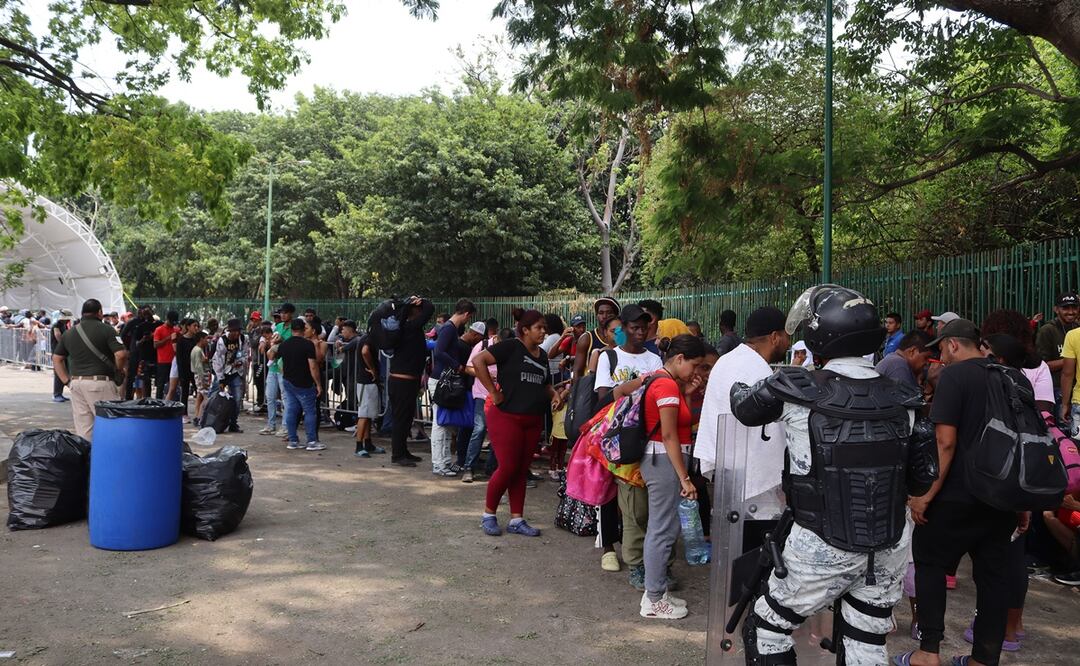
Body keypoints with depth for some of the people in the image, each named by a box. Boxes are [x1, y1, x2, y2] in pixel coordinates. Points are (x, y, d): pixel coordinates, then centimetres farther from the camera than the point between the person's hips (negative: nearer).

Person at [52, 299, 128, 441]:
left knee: (82, 429, 10)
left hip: (76, 383, 6)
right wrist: (119, 370, 1)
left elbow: (57, 358, 16)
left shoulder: (69, 332, 13)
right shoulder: (106, 329, -6)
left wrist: (67, 381, 15)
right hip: (100, 382, -6)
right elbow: (121, 354, -16)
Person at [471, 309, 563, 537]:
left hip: (533, 421, 7)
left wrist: (554, 395, 6)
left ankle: (516, 520, 18)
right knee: (508, 467, -5)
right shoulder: (511, 347, -9)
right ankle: (488, 514, 14)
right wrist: (494, 393, -17)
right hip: (506, 417, -7)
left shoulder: (542, 355, 13)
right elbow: (478, 361, -18)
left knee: (522, 470, 9)